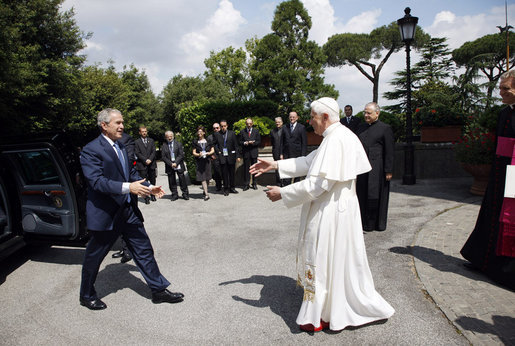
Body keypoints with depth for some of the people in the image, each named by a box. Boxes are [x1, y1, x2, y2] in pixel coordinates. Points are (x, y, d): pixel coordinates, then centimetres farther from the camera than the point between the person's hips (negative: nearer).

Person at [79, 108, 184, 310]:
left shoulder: (121, 147, 12)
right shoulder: (91, 150, -13)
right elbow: (96, 181, -24)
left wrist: (149, 187, 4)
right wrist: (127, 187, -33)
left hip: (129, 210, 7)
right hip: (105, 214, -7)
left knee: (144, 250, 9)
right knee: (94, 256, 12)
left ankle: (159, 290, 20)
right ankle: (87, 296, 35)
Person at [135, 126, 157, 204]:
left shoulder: (151, 141, 14)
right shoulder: (137, 142, 3)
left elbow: (154, 151, 6)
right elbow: (137, 153, -4)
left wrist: (150, 159, -9)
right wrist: (145, 160, -13)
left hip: (151, 164, 3)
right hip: (142, 165, -3)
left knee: (152, 181, 8)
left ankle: (152, 195, 21)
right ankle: (146, 198, 2)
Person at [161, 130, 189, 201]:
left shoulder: (178, 144, 3)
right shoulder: (164, 146, 5)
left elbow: (181, 155, -3)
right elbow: (163, 157, 0)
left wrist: (176, 163, -13)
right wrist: (170, 164, -11)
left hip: (178, 165, -1)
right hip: (169, 166, 1)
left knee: (182, 180, 1)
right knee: (172, 181, 4)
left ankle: (185, 194, 11)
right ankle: (174, 195, 13)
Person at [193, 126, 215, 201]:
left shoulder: (208, 141, 6)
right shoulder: (195, 142, 6)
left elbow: (212, 150, 10)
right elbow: (194, 153, 5)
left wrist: (208, 153, -11)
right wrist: (198, 154, -16)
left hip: (207, 161, 1)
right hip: (199, 161, -1)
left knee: (207, 178, 7)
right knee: (202, 178, -9)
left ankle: (205, 191, 26)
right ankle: (206, 194, -10)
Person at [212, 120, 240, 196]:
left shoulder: (232, 133, 3)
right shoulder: (216, 134, 4)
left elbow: (236, 145, 2)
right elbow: (214, 144, 11)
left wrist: (238, 156, -3)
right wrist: (218, 151, -5)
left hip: (231, 156, 1)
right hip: (222, 156, -1)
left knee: (232, 173, 9)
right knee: (224, 174, 2)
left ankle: (232, 188, 22)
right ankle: (226, 189, 11)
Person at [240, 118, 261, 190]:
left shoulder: (256, 131, 7)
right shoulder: (242, 132, 7)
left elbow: (259, 142, 3)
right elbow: (240, 142, 5)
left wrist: (252, 143, -13)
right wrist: (245, 143, -15)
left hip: (254, 152, 1)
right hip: (245, 153, 0)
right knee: (246, 169, 0)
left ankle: (254, 184, 15)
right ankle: (246, 184, 6)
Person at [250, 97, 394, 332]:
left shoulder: (336, 140, -23)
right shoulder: (336, 137, 10)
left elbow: (318, 183, -27)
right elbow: (308, 162, 14)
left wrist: (282, 194, -17)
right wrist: (274, 165, 9)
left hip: (331, 213, -10)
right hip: (331, 208, 10)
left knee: (325, 260, 5)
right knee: (333, 260, 20)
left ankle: (323, 316, 25)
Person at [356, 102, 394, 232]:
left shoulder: (385, 128, -2)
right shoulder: (361, 127, 15)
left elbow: (389, 152, -5)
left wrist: (388, 171, -10)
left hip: (376, 169, -5)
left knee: (376, 196, -1)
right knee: (362, 195, 7)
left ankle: (378, 224, 13)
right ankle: (364, 223, 18)